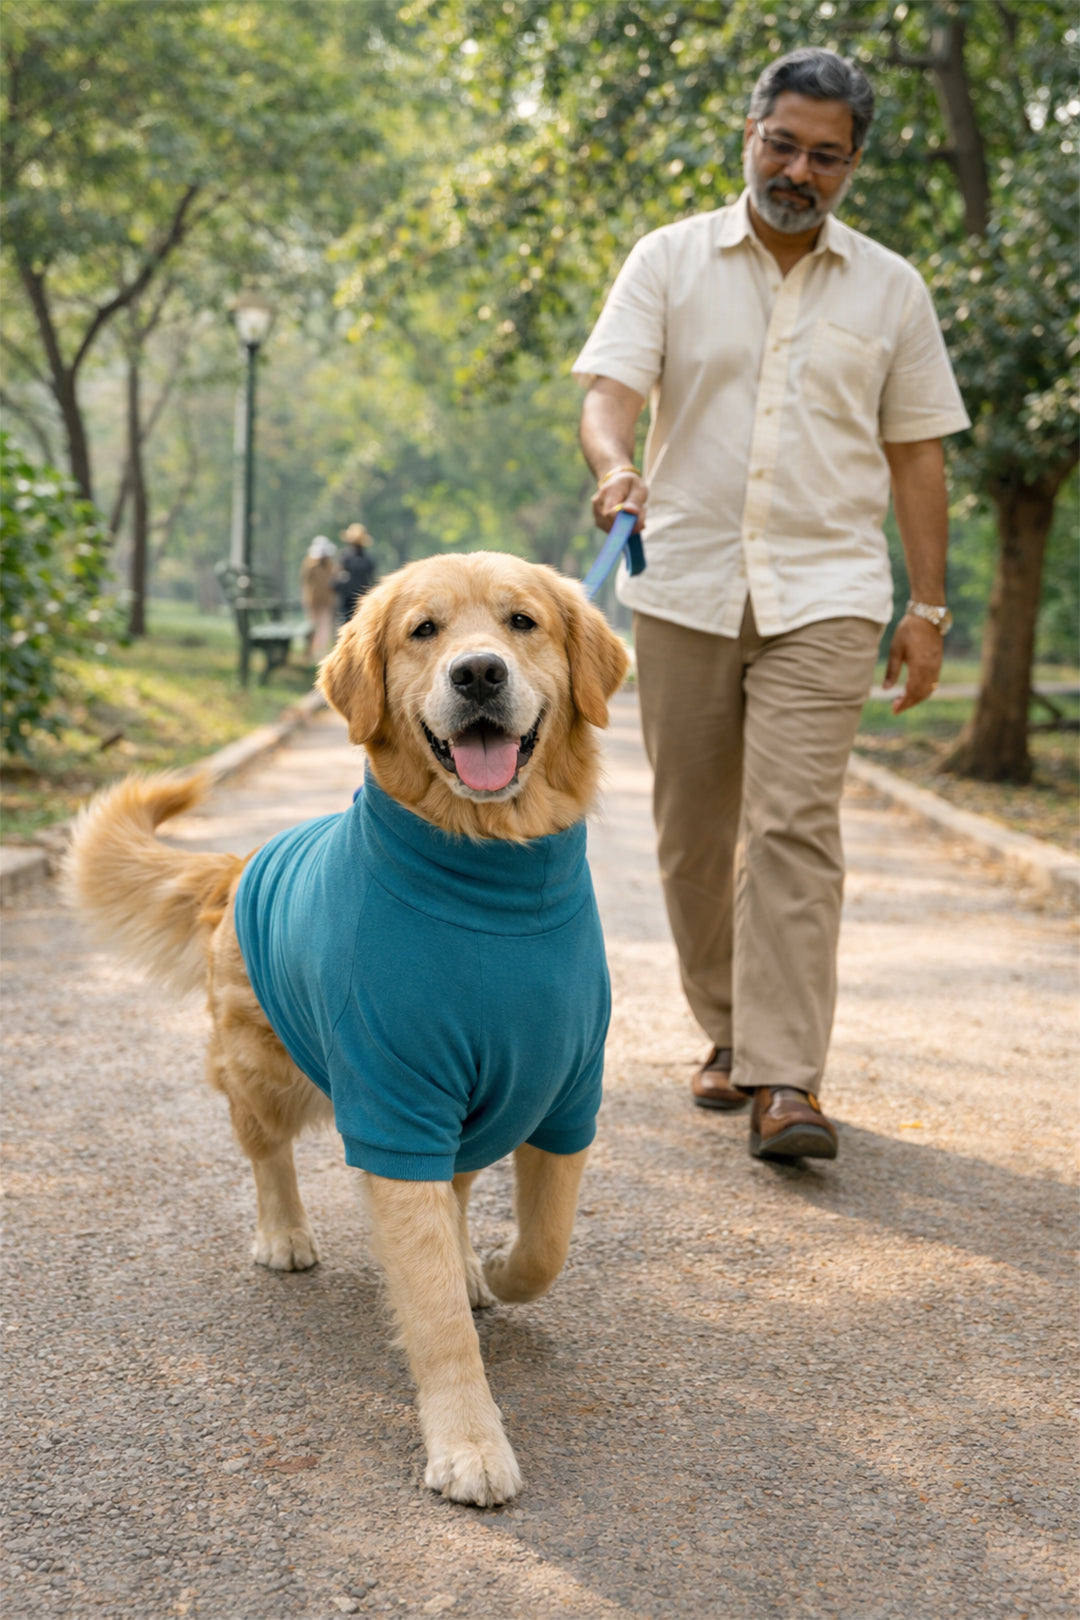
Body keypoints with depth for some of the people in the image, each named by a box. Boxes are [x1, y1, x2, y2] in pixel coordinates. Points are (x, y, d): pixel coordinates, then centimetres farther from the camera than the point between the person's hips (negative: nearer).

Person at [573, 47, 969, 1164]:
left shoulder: (889, 288, 9)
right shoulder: (671, 261, 6)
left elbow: (915, 455, 12)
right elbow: (609, 389, -5)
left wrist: (927, 607, 7)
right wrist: (614, 466, -28)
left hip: (823, 593, -1)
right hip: (684, 584, 1)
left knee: (794, 827, -13)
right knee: (692, 833, 7)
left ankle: (785, 1082, -14)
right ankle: (730, 1037, 24)